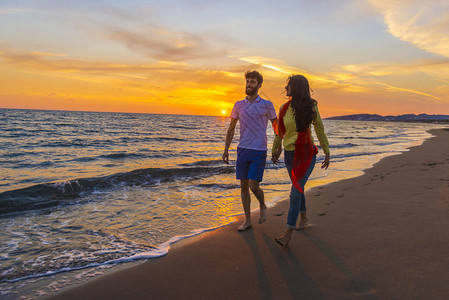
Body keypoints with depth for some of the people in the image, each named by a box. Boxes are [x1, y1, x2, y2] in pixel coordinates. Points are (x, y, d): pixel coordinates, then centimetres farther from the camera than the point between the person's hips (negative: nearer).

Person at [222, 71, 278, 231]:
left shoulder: (267, 105, 0)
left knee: (254, 187, -8)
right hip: (242, 150, 4)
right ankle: (247, 220, 20)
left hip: (259, 152, -3)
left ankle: (263, 206, 25)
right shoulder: (239, 105, 8)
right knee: (243, 186, 7)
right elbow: (231, 129, 13)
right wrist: (226, 150, 8)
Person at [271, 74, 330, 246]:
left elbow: (320, 130, 3)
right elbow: (280, 131, 15)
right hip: (290, 154, 5)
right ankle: (304, 217, 44)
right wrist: (274, 151, 24)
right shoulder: (284, 108, 2)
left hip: (307, 154, -4)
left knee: (295, 192, -12)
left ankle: (288, 233, -7)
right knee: (298, 187, 20)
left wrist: (327, 153, 6)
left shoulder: (311, 107, -7)